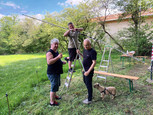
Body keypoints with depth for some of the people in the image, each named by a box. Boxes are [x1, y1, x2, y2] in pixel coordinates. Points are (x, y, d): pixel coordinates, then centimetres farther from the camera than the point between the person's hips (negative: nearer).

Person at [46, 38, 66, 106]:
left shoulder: (56, 52, 12)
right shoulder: (49, 52, -19)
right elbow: (49, 62, -35)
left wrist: (61, 62, 11)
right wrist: (58, 57, -39)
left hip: (57, 72, 10)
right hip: (52, 73, -10)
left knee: (57, 84, 25)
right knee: (54, 86, -2)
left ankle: (54, 95, 46)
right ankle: (52, 102, 12)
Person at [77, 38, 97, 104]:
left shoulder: (92, 52, -20)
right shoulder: (85, 50, 6)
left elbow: (94, 62, -22)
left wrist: (88, 71, -25)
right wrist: (80, 53, 6)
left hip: (89, 70, -9)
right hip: (84, 69, 9)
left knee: (88, 84, 0)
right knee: (85, 82, 23)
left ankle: (89, 100, 16)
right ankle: (90, 93, 45)